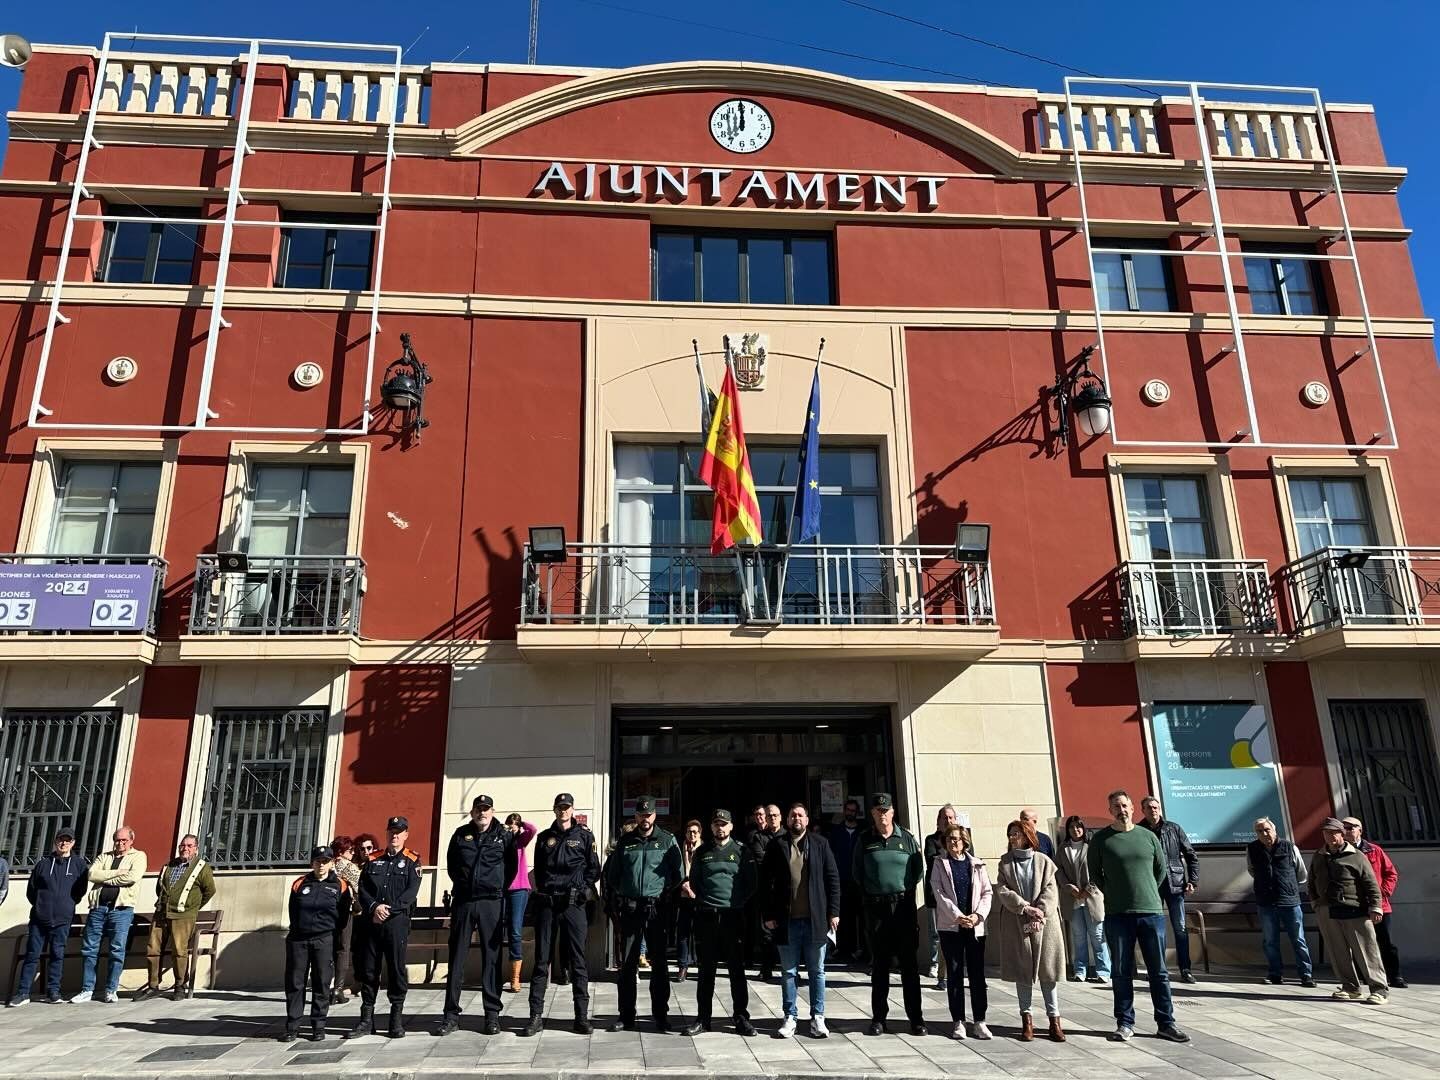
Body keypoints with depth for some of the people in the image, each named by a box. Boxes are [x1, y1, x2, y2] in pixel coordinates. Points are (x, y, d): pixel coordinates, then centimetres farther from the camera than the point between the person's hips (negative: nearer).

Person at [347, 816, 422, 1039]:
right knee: (367, 969, 6)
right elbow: (362, 889, 6)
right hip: (370, 921, 3)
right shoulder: (372, 859, 15)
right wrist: (374, 907, -11)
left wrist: (389, 909, -14)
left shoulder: (412, 860, 6)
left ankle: (397, 1020, 7)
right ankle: (366, 1019, 16)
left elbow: (411, 892, -5)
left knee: (396, 968, -2)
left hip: (397, 921, -3)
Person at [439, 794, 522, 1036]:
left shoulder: (504, 836, 3)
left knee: (492, 957, 1)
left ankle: (492, 1014, 7)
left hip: (492, 903, -1)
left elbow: (512, 867, 10)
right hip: (463, 901, 2)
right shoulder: (461, 834, 7)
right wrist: (462, 884, 12)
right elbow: (451, 865, 17)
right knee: (456, 957, 4)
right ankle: (451, 1014, 11)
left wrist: (499, 888, 6)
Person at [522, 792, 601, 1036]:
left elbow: (594, 869, 6)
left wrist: (580, 888, -4)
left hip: (572, 904, -2)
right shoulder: (544, 838, 13)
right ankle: (536, 1016, 7)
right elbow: (537, 870, 17)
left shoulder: (584, 836, 6)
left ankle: (582, 1016, 7)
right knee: (541, 960, 3)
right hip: (546, 903, 2)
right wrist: (542, 890, 4)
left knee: (577, 960, 1)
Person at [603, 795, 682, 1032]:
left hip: (657, 909, -2)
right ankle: (626, 1016, 15)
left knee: (659, 963, 3)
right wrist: (613, 900, 7)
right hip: (630, 909, 2)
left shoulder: (668, 841, 4)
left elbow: (677, 874, 5)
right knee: (627, 964, 6)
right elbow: (612, 874, 14)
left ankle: (661, 1015, 12)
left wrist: (669, 897, -1)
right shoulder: (625, 842, 9)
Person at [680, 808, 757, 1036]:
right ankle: (703, 1018, 17)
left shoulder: (740, 851, 5)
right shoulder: (702, 852, 10)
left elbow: (751, 883, 5)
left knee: (737, 970, 4)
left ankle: (741, 1018, 13)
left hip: (733, 915, -1)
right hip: (706, 915, 2)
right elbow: (693, 881, 14)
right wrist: (689, 891, -3)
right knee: (706, 970, 9)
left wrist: (741, 902, -3)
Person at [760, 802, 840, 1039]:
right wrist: (767, 914, -3)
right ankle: (790, 1017, 19)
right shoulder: (776, 845, 2)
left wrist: (833, 912, -2)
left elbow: (832, 877, 3)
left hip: (816, 919, 0)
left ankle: (817, 1017, 20)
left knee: (817, 971, 9)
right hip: (786, 920, 0)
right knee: (788, 971, 8)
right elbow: (765, 881, 2)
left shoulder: (819, 843, 4)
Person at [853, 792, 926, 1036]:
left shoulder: (907, 838, 1)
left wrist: (904, 888, 2)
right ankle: (878, 1018, 14)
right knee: (879, 965, 7)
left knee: (909, 963, 3)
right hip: (875, 907, 1)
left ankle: (916, 1018, 10)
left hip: (904, 905, -1)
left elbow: (919, 871, 7)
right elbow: (857, 873, 12)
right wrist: (870, 890, 5)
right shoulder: (865, 840, 3)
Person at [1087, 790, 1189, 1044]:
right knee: (1121, 972, 5)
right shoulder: (1101, 839, 0)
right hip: (1117, 915, -1)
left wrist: (1147, 893, 13)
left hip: (1151, 911, 1)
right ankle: (1125, 1023, 14)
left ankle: (1166, 1023, 16)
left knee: (1159, 971, 7)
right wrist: (1112, 894, 6)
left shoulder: (1148, 836, 5)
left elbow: (1161, 868, 17)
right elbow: (1094, 873, 9)